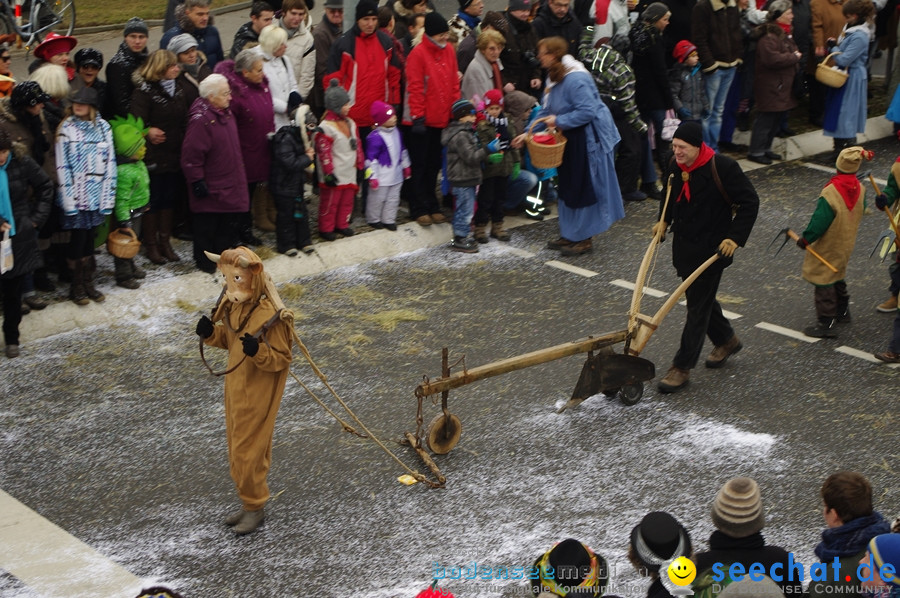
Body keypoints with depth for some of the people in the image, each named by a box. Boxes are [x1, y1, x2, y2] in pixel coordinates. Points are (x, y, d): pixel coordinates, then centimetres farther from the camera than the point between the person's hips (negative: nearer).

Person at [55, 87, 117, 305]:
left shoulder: (103, 127, 3)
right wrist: (69, 200, -11)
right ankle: (77, 287, 15)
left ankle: (88, 283, 22)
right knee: (78, 239, 2)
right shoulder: (66, 129, -5)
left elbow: (110, 163, 3)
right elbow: (62, 166, -7)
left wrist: (108, 197, -2)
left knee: (89, 239, 10)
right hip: (76, 195, -3)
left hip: (96, 195, 3)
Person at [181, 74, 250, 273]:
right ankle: (203, 260, 18)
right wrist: (197, 181, -19)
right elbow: (191, 156, -20)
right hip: (210, 189, -8)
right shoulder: (201, 119, -20)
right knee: (206, 225, 4)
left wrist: (238, 175, 24)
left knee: (229, 223, 14)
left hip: (230, 185, 9)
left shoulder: (226, 113, 9)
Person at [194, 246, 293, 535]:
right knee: (237, 449, 18)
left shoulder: (271, 315, -25)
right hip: (235, 388, 9)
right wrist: (211, 333, -5)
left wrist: (258, 351, -37)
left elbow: (282, 359, -19)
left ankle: (255, 507, 18)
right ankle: (250, 502, 34)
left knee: (248, 452, 0)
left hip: (257, 394, -9)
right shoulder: (234, 306, 0)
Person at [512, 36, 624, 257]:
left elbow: (588, 111, -28)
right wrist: (528, 133, 6)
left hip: (590, 140, -10)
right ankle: (570, 235, 27)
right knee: (568, 187, 16)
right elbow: (546, 111, 13)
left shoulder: (575, 79, -24)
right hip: (571, 139, 10)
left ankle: (584, 239, 9)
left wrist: (559, 121, -23)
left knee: (585, 188, -1)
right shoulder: (554, 78, 8)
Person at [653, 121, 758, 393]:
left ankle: (682, 367, 0)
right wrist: (664, 220, 7)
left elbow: (750, 202, -14)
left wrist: (735, 238, -19)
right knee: (701, 298, 20)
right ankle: (727, 340, 44)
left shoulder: (722, 167, -20)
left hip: (711, 250, -7)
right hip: (683, 246, 7)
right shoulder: (675, 167, 1)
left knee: (698, 305, -4)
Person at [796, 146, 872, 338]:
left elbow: (819, 221, -23)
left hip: (827, 247, -7)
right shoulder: (860, 189, -7)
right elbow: (859, 212, 8)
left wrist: (805, 239, -12)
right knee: (837, 277, 26)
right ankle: (842, 311, 41)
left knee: (824, 282, 1)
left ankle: (826, 323, 3)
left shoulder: (831, 193, -28)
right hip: (847, 243, 7)